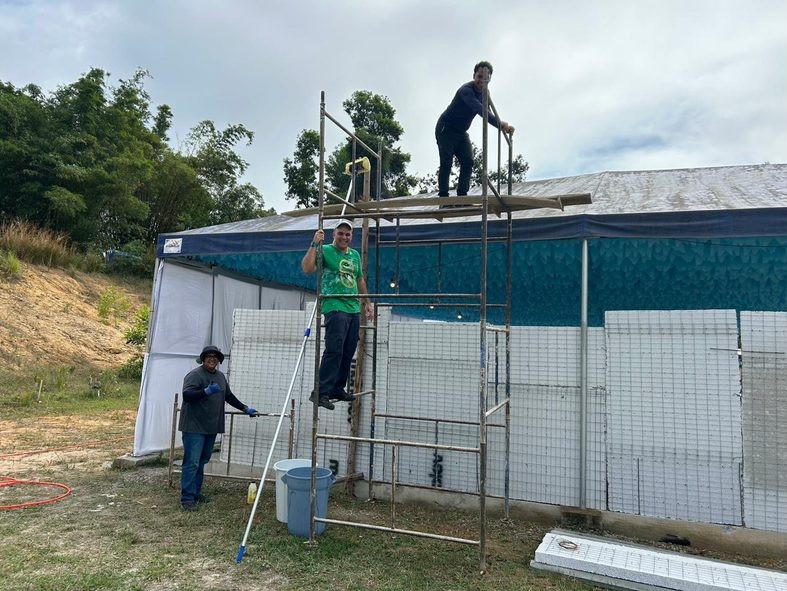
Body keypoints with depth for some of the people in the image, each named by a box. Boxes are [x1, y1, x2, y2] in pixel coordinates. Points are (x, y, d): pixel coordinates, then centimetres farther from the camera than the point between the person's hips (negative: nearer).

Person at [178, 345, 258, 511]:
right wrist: (206, 391, -34)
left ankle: (196, 492, 26)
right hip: (194, 427, -7)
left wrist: (245, 409, 23)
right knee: (192, 463, -7)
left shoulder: (220, 377, 14)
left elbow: (229, 396, 24)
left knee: (202, 462, 15)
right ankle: (187, 498, -2)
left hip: (211, 427, 7)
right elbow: (187, 395, -21)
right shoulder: (194, 375, -10)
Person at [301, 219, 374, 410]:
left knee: (348, 353, 9)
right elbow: (307, 269, -16)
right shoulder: (325, 250, -1)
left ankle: (338, 389, 19)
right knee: (334, 351, -15)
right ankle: (321, 392, -12)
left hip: (354, 310, 7)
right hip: (335, 307, -7)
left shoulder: (355, 255, 19)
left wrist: (367, 303, 26)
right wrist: (315, 244, -19)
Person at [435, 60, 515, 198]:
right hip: (446, 130, -8)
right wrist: (499, 123, -51)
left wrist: (502, 126, -9)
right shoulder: (466, 90, -25)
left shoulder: (484, 93, 4)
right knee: (446, 163, -16)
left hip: (461, 133, 8)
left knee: (468, 162, -6)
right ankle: (443, 196, -17)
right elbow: (480, 110, -40)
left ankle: (462, 195, -6)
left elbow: (488, 113, 9)